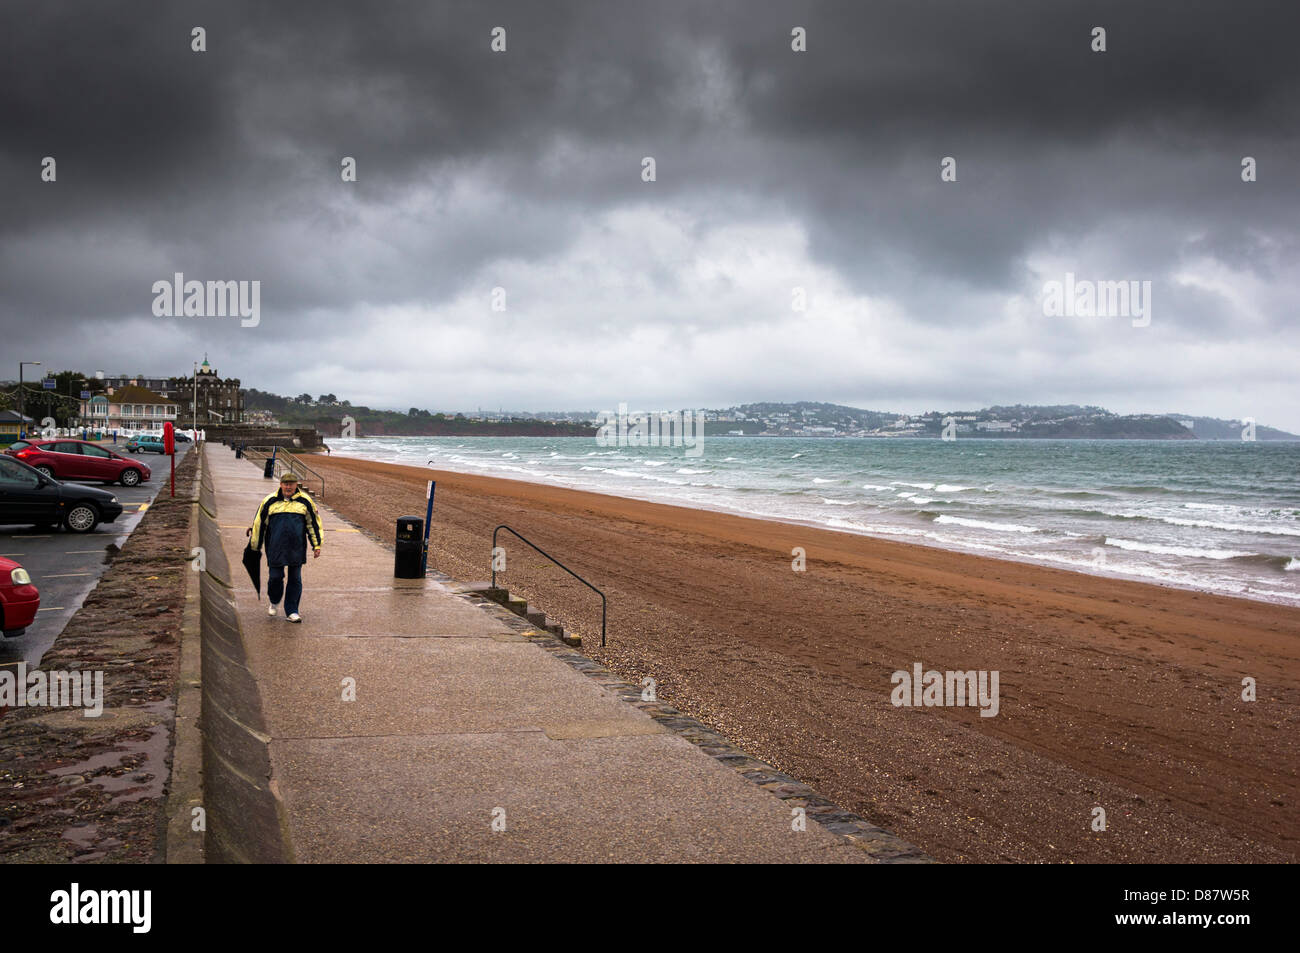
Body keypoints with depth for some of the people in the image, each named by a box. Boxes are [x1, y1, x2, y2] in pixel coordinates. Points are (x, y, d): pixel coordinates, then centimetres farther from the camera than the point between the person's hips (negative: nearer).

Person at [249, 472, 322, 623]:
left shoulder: (305, 501, 4)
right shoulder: (270, 501, 3)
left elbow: (314, 523, 10)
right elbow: (259, 523, 10)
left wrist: (316, 545, 7)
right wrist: (255, 546, 12)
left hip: (297, 548, 0)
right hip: (275, 548, 0)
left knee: (295, 579, 3)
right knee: (275, 577, 0)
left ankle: (291, 611, 11)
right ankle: (274, 602, 29)